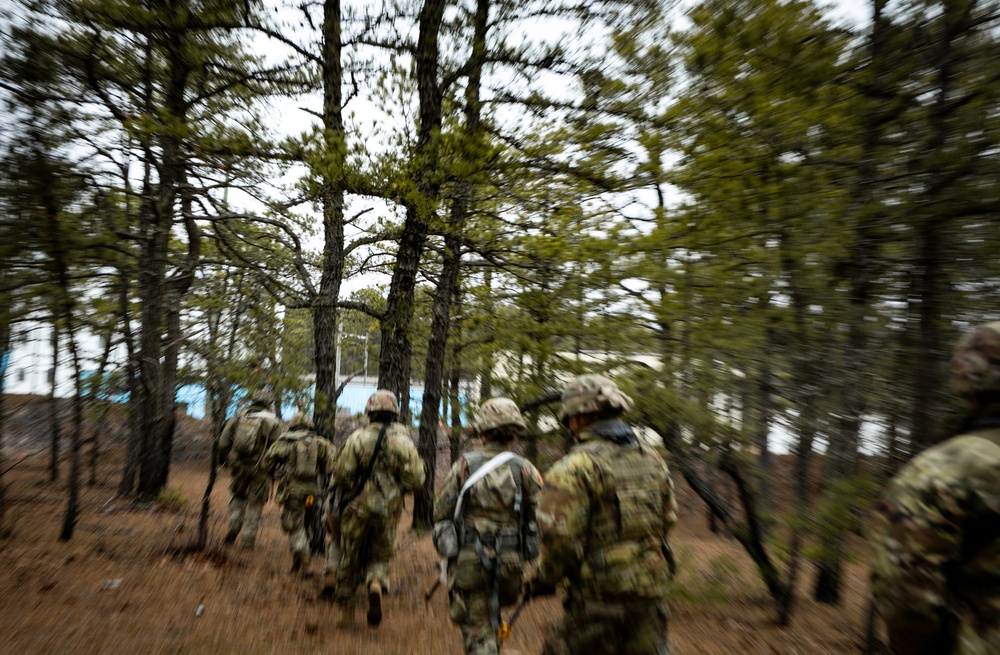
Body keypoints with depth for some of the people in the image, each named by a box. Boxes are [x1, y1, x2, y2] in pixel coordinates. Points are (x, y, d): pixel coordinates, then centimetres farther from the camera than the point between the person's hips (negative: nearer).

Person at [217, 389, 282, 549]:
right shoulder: (273, 422, -6)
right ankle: (248, 538, 12)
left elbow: (224, 441, 1)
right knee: (255, 503, 12)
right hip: (260, 467, -2)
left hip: (237, 465, 3)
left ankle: (234, 525, 7)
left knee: (238, 497, 25)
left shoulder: (238, 417, 3)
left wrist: (225, 459, 15)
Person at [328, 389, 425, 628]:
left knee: (349, 561, 17)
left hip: (357, 509, -1)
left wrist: (346, 492, 9)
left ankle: (347, 612, 25)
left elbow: (341, 474, -13)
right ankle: (376, 586, -10)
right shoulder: (404, 441, -5)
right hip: (388, 511, 1)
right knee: (379, 556, 19)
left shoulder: (357, 437, -10)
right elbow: (415, 480, -8)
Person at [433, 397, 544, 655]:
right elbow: (539, 516, -8)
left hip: (469, 558, -2)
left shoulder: (465, 464, -8)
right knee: (491, 612, 29)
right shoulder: (525, 469, -7)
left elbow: (441, 510, -4)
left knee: (476, 626, 12)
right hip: (509, 561, 2)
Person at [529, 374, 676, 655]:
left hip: (599, 593, -5)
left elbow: (559, 537, -18)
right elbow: (667, 520, 12)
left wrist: (543, 581, 0)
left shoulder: (575, 466, -16)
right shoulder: (653, 459, 5)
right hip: (651, 590, 6)